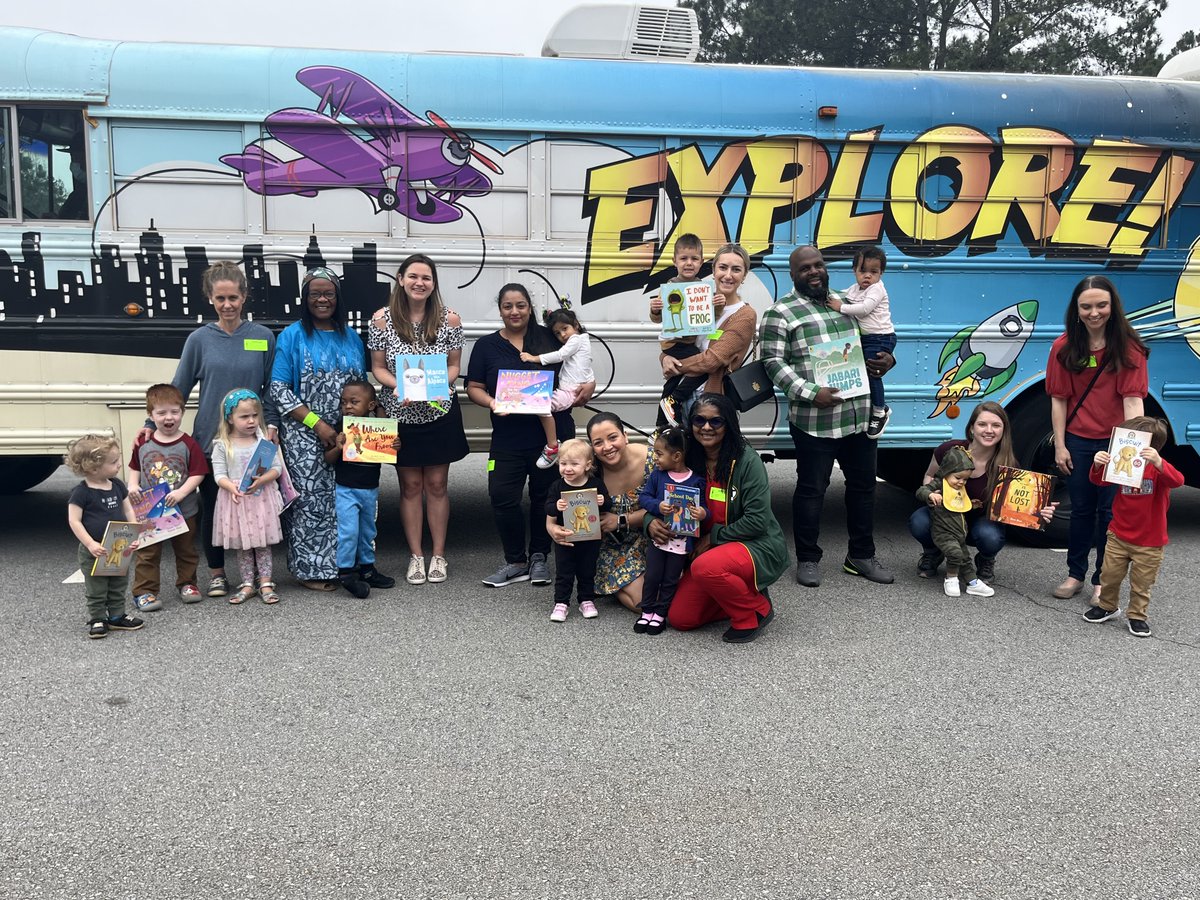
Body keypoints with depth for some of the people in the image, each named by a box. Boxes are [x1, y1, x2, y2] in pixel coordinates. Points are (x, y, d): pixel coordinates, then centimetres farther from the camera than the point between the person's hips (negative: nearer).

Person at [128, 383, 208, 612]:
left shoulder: (188, 445, -11)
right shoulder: (144, 443, -2)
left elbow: (198, 473, -12)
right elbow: (135, 467, 11)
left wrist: (181, 492, -24)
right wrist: (133, 485, -6)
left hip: (184, 510, -1)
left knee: (186, 551, 16)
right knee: (147, 554, 5)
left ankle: (186, 584, 32)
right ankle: (144, 591, 12)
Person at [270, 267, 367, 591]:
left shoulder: (351, 338, 13)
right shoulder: (292, 336, 0)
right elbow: (278, 389, -7)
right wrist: (317, 424, -14)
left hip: (347, 438, 4)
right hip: (306, 438, -4)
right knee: (310, 500, -4)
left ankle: (341, 564, 15)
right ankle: (311, 570, 6)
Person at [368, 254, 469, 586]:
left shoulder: (449, 319, -6)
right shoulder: (382, 319, -7)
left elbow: (454, 365, 2)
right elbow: (378, 367, -1)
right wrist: (397, 386, -20)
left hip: (440, 412, 0)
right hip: (401, 414, 0)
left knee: (437, 484, 7)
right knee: (410, 486, 8)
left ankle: (438, 555, 19)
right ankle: (416, 556, 19)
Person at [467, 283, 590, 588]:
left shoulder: (550, 338, 4)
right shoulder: (486, 346, 6)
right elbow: (474, 387, 5)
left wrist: (588, 386, -8)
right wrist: (491, 403, -15)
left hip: (552, 435, 0)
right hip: (508, 439, 0)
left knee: (545, 497, 9)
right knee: (502, 498, -5)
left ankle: (538, 557, 27)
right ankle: (516, 561, 12)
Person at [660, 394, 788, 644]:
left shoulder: (747, 460, -18)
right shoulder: (691, 461, 0)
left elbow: (757, 520, -21)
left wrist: (713, 536, -17)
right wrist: (651, 523, -16)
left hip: (759, 548, -6)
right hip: (710, 550, 6)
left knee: (705, 567, -36)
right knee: (679, 618, -4)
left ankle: (756, 611, -9)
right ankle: (743, 596, 16)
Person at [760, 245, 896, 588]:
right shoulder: (781, 313, -5)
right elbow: (774, 363, -11)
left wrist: (887, 359, 5)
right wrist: (811, 392, -20)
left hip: (859, 415, 6)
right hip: (814, 421, -6)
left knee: (863, 484, 14)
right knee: (811, 489, 3)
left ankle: (861, 555, 28)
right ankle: (808, 559, 17)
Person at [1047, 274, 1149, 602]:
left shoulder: (1129, 348, -11)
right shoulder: (1064, 348, -5)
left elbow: (1133, 398, -16)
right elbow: (1059, 399, -2)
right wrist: (1059, 445, -3)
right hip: (1078, 441, 2)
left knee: (1111, 511, 7)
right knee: (1081, 509, 14)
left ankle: (1102, 579, 21)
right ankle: (1075, 574, 27)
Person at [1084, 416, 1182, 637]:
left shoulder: (1159, 469, -14)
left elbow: (1177, 481, -34)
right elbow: (1099, 480, -5)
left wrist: (1158, 462, -53)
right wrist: (1098, 465, -29)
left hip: (1149, 542, -4)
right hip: (1118, 536, 4)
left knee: (1141, 584, 9)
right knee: (1110, 576, 13)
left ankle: (1137, 616, 25)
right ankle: (1107, 606, 33)